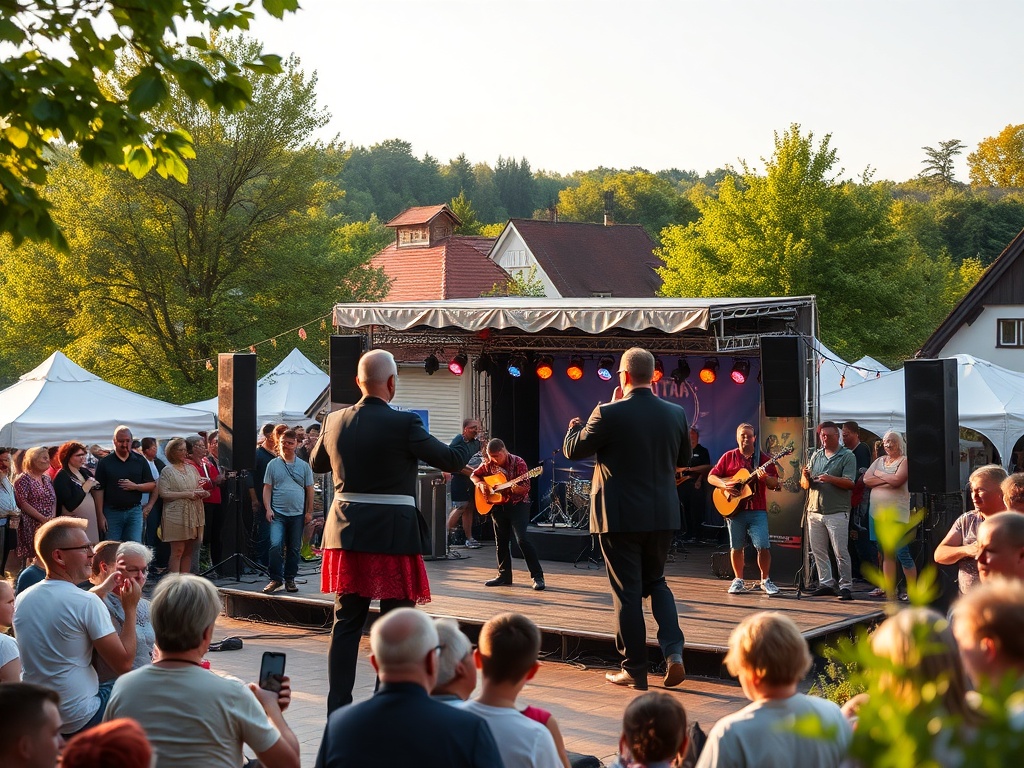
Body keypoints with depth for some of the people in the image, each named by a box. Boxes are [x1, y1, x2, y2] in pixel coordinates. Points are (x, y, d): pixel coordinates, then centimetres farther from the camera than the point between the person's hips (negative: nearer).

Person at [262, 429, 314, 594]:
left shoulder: (304, 466, 8)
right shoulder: (273, 465, 5)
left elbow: (309, 490, 10)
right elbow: (267, 488, 5)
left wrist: (309, 512, 5)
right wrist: (268, 509, -6)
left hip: (298, 514, 2)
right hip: (278, 513, -2)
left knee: (294, 548, 7)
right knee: (276, 545, -17)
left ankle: (290, 579, 18)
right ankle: (276, 579, -8)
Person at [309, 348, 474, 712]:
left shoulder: (334, 422, 3)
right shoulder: (403, 424, -13)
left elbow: (316, 463, 20)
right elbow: (451, 460, -7)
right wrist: (468, 441, 14)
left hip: (347, 532, 5)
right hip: (392, 535, -5)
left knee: (346, 623, 10)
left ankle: (338, 709, 11)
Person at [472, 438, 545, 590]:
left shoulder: (518, 463, -15)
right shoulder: (488, 464, -1)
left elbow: (526, 488, -16)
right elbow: (474, 475, 14)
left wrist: (517, 489, -36)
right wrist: (480, 484, -6)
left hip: (518, 505, -6)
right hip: (498, 506, 6)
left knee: (522, 539, -18)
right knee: (501, 541, 11)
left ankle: (538, 577, -17)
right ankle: (504, 575, 23)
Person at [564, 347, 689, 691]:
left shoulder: (609, 414, -15)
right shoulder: (675, 414, -1)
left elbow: (573, 450, -5)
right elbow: (684, 459, 13)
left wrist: (575, 427, 16)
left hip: (620, 516, -4)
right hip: (662, 515, 4)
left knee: (627, 591, 5)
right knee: (656, 582, 21)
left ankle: (634, 670, 10)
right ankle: (673, 651, 4)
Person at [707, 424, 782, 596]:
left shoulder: (763, 459, 6)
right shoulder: (729, 457, 7)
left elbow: (775, 484, 4)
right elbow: (711, 477, 6)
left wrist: (765, 478, -17)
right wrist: (724, 485, -12)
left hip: (757, 510, -1)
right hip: (734, 509, 1)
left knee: (763, 546, -8)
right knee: (736, 547, 6)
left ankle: (765, 580, 5)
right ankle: (738, 581, 19)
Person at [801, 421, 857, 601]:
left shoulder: (847, 456, -2)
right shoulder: (816, 455, 14)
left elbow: (850, 483, -13)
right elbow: (805, 485, 11)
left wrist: (830, 479, -27)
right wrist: (805, 477, -12)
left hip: (837, 512, -6)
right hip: (815, 510, 6)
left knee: (841, 552, -5)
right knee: (818, 551, 8)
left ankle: (846, 587, 0)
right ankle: (826, 584, 17)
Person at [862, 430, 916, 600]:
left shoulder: (904, 461, -3)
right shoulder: (879, 460, 16)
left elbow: (897, 480, -19)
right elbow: (866, 480, 3)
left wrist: (879, 475, -3)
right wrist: (887, 480, -8)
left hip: (897, 514, -6)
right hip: (877, 513, 6)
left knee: (902, 553, -8)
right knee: (886, 554, 10)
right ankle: (889, 588, 14)